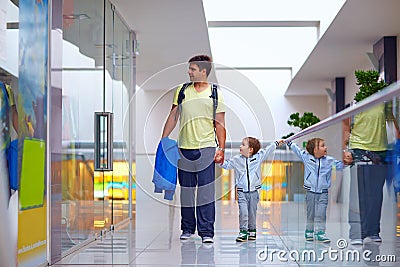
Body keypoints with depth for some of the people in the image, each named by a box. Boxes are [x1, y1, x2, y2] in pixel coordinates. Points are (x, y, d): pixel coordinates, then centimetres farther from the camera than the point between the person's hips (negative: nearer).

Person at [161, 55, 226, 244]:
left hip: (206, 148, -3)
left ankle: (206, 231, 0)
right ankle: (187, 228, 19)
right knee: (186, 190, 9)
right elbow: (173, 117, 13)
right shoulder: (182, 91, 9)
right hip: (184, 148, 3)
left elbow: (219, 124, 3)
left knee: (206, 191, -5)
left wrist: (221, 148, -5)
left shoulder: (215, 94, 3)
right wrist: (163, 140, 8)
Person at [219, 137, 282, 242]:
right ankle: (243, 232, -3)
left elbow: (268, 150, 11)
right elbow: (226, 164, 12)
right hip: (242, 192, -1)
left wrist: (276, 143, 16)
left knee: (252, 213, 9)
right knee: (243, 213, -10)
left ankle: (252, 230, 23)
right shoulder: (236, 160, 2)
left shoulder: (258, 157, 0)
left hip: (254, 191, 1)